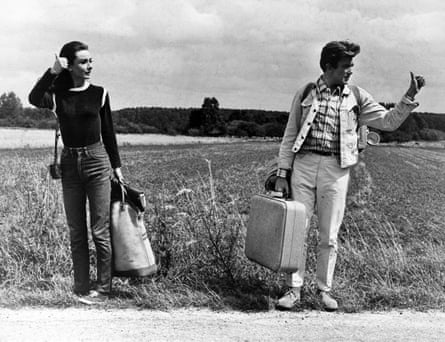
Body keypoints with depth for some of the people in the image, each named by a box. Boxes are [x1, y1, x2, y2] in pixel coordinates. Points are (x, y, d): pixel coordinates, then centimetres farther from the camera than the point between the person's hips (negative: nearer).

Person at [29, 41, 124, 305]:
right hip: (69, 164, 2)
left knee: (100, 230, -1)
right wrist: (53, 71, -23)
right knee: (76, 232, 8)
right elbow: (34, 99, -21)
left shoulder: (99, 94, 1)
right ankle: (82, 288, 17)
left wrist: (117, 166, 8)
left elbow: (108, 132, 7)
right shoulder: (58, 95, 1)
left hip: (97, 162, -1)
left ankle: (103, 288, 10)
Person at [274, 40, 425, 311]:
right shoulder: (306, 93, 7)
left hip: (336, 170, 0)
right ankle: (294, 290, 11)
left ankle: (325, 290, 20)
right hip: (303, 166, 0)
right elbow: (290, 135, 7)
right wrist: (282, 173, 2)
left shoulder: (357, 97, 8)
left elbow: (389, 121, 6)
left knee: (329, 236, 5)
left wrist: (410, 96, -6)